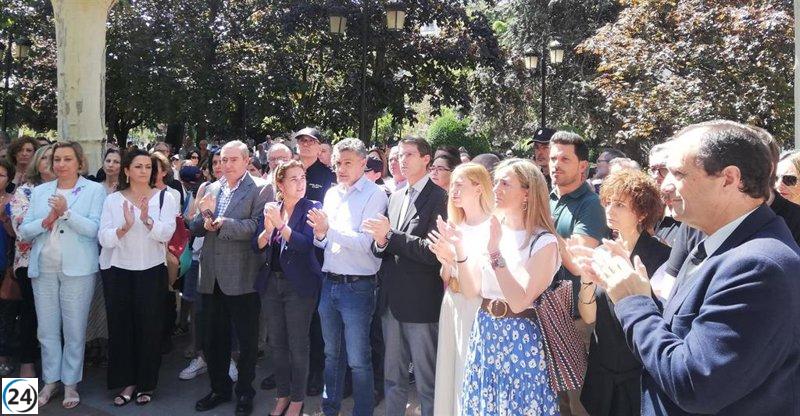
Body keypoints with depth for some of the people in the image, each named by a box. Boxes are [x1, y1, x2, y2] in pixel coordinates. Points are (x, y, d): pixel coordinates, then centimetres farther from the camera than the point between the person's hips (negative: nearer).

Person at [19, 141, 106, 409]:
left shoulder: (94, 190, -1)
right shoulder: (40, 191, 11)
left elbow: (94, 229, -12)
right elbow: (24, 232, 7)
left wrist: (66, 211, -21)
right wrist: (46, 221, -11)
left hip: (77, 269, -4)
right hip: (43, 269, 4)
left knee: (74, 330, 3)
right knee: (47, 329, 11)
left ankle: (71, 383, 17)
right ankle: (51, 380, 25)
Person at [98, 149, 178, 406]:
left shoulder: (165, 198, 0)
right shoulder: (113, 200, 3)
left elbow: (166, 234, -12)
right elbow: (104, 239, -6)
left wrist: (147, 219, -29)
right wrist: (125, 226, -24)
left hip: (151, 271, -1)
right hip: (117, 270, 2)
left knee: (149, 326, 3)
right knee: (121, 325, 6)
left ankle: (146, 383, 18)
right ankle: (127, 382, 20)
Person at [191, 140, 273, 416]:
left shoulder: (260, 189, -7)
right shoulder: (211, 189, 12)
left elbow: (257, 226, -21)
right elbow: (195, 228, 9)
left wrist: (221, 224, -21)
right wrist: (205, 217, -12)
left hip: (242, 277, -6)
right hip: (212, 276, 6)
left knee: (247, 340, 8)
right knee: (215, 338, 17)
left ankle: (244, 393, 25)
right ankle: (219, 388, 34)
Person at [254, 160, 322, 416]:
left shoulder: (312, 208, -8)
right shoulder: (270, 208, 6)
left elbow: (305, 244, -19)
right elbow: (258, 246, 2)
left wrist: (280, 223, -26)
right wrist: (268, 229, -17)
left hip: (299, 285, -5)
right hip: (272, 282, 5)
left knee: (298, 344, 2)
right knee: (277, 343, 14)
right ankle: (282, 395, 29)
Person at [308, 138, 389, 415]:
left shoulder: (375, 195, -9)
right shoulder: (331, 194, 11)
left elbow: (367, 243, -18)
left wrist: (329, 229, -23)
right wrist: (319, 236, -6)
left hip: (357, 287, -6)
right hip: (329, 283, 7)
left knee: (358, 360, 2)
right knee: (331, 354, 19)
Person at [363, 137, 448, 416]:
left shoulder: (439, 198, -9)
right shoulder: (395, 197, 13)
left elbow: (433, 251, -18)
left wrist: (391, 235, -19)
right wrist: (380, 242, -7)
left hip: (421, 301, -7)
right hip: (392, 299, 7)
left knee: (426, 380, 5)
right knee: (392, 377, 18)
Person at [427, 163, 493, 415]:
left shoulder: (492, 227, -11)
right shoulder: (455, 226, 11)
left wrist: (455, 257, -21)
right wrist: (445, 262, -6)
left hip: (478, 312, -7)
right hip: (451, 310, 7)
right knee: (450, 373, 12)